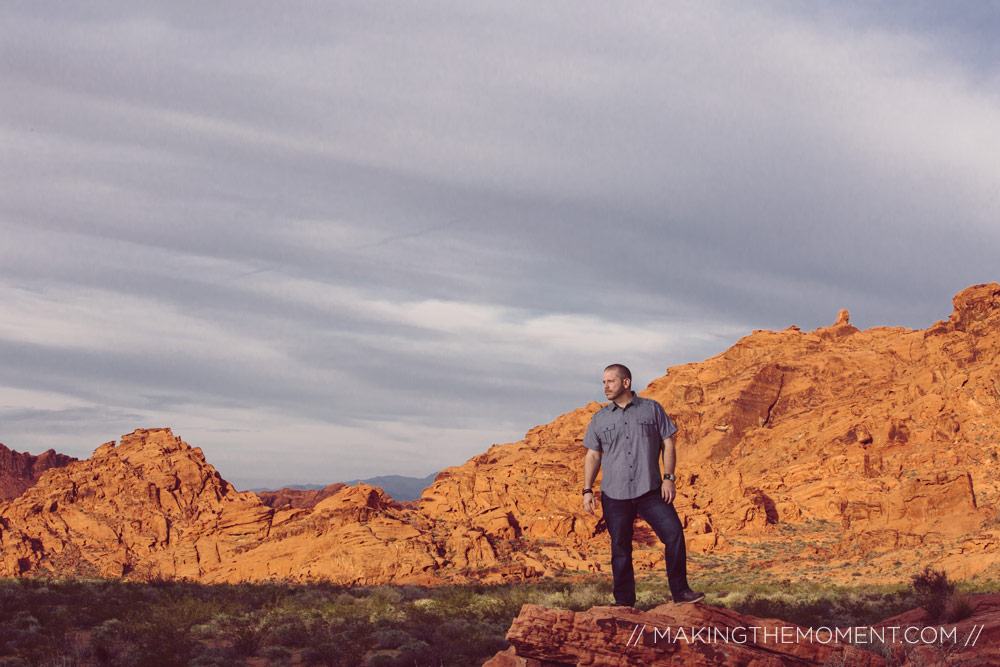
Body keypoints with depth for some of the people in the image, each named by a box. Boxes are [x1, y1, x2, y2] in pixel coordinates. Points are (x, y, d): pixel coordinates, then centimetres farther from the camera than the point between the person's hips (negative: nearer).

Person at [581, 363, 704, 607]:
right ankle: (623, 601, 13)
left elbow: (667, 443, 5)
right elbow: (593, 456, 11)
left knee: (673, 532, -13)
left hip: (650, 490, -1)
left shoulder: (652, 409, 6)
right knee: (620, 548, 3)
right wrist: (587, 490, 2)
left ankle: (680, 592, -4)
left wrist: (669, 478, -6)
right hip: (614, 495, 2)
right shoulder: (600, 418, 10)